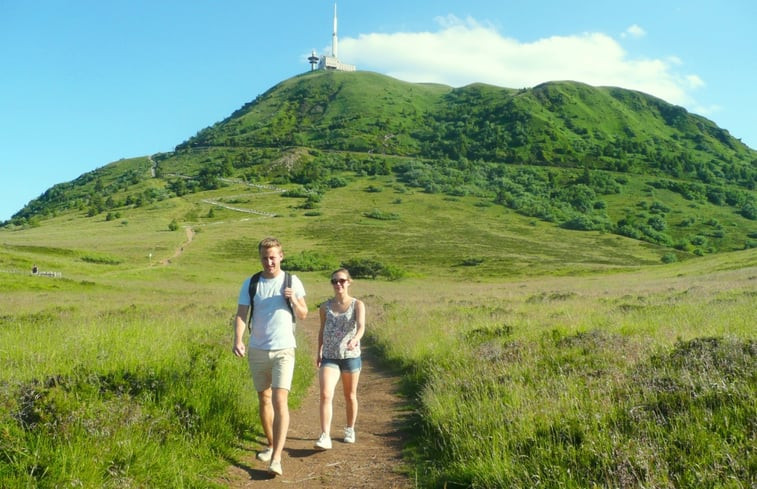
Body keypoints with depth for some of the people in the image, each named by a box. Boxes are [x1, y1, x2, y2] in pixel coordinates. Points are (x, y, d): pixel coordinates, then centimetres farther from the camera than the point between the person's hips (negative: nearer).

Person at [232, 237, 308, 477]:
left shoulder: (292, 282, -1)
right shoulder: (250, 283, 1)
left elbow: (303, 315, 6)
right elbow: (240, 314, -5)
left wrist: (294, 301, -16)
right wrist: (238, 340, -23)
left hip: (283, 350, -3)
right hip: (257, 350, 3)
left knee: (280, 400, -14)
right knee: (264, 400, 14)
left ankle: (276, 458, -15)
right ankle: (271, 445, 32)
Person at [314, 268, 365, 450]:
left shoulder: (357, 305, -5)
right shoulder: (325, 306, 4)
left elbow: (361, 326, -20)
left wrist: (355, 339, -41)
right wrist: (319, 353, 18)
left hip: (351, 356, -1)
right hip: (329, 357, 1)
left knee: (350, 396, 14)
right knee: (325, 395, -14)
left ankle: (350, 430, 34)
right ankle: (325, 436, -15)